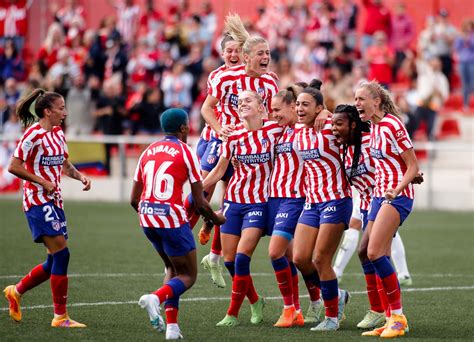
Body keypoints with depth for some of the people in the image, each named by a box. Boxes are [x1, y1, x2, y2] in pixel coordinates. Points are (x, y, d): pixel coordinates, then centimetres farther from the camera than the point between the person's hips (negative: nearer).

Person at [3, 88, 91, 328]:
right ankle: (60, 316, -10)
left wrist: (80, 176, 3)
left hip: (54, 200, 9)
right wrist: (42, 182, -16)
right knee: (61, 254, -15)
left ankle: (16, 291, 28)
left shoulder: (58, 133, 12)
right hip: (37, 200, -9)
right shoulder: (33, 135, -13)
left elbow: (65, 165, 23)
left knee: (55, 260, 8)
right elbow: (13, 167, -14)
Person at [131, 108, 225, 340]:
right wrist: (216, 219, 14)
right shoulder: (186, 153, -4)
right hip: (172, 218, -6)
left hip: (147, 217, 6)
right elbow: (199, 203, -5)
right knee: (188, 276, 7)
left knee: (173, 269, 24)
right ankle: (155, 298, -23)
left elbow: (134, 199, 13)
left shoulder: (148, 151, 12)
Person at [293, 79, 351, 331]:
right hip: (311, 202, 7)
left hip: (336, 200, -7)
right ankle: (335, 296, 23)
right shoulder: (300, 135, 10)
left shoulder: (331, 128, -11)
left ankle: (332, 317, 7)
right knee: (300, 258, -1)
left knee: (320, 259, -7)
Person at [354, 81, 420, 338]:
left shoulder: (392, 126, -15)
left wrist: (396, 190, -27)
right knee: (378, 257, 4)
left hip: (397, 196, -9)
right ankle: (392, 319, 8)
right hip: (379, 194, 9)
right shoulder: (374, 126, 11)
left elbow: (413, 167, -15)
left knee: (374, 252, -17)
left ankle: (398, 316, -11)